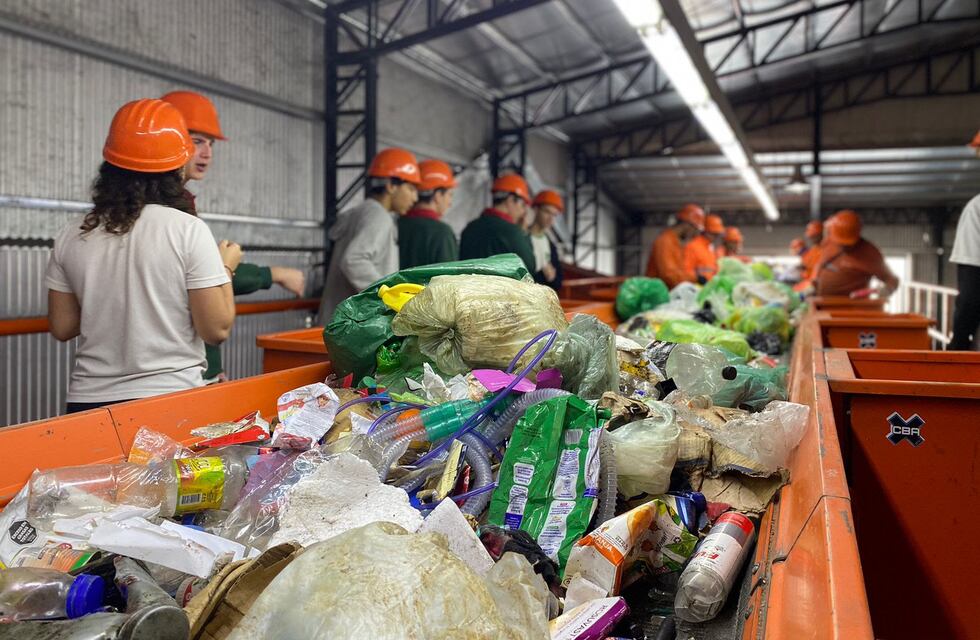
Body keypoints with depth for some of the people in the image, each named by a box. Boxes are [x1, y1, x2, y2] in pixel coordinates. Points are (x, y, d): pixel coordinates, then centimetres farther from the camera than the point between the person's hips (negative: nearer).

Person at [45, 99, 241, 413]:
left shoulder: (71, 238, 1)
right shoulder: (189, 230, -11)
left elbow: (62, 327, 8)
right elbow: (216, 329, -10)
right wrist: (226, 267, 5)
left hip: (89, 401, 4)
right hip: (171, 398, -4)